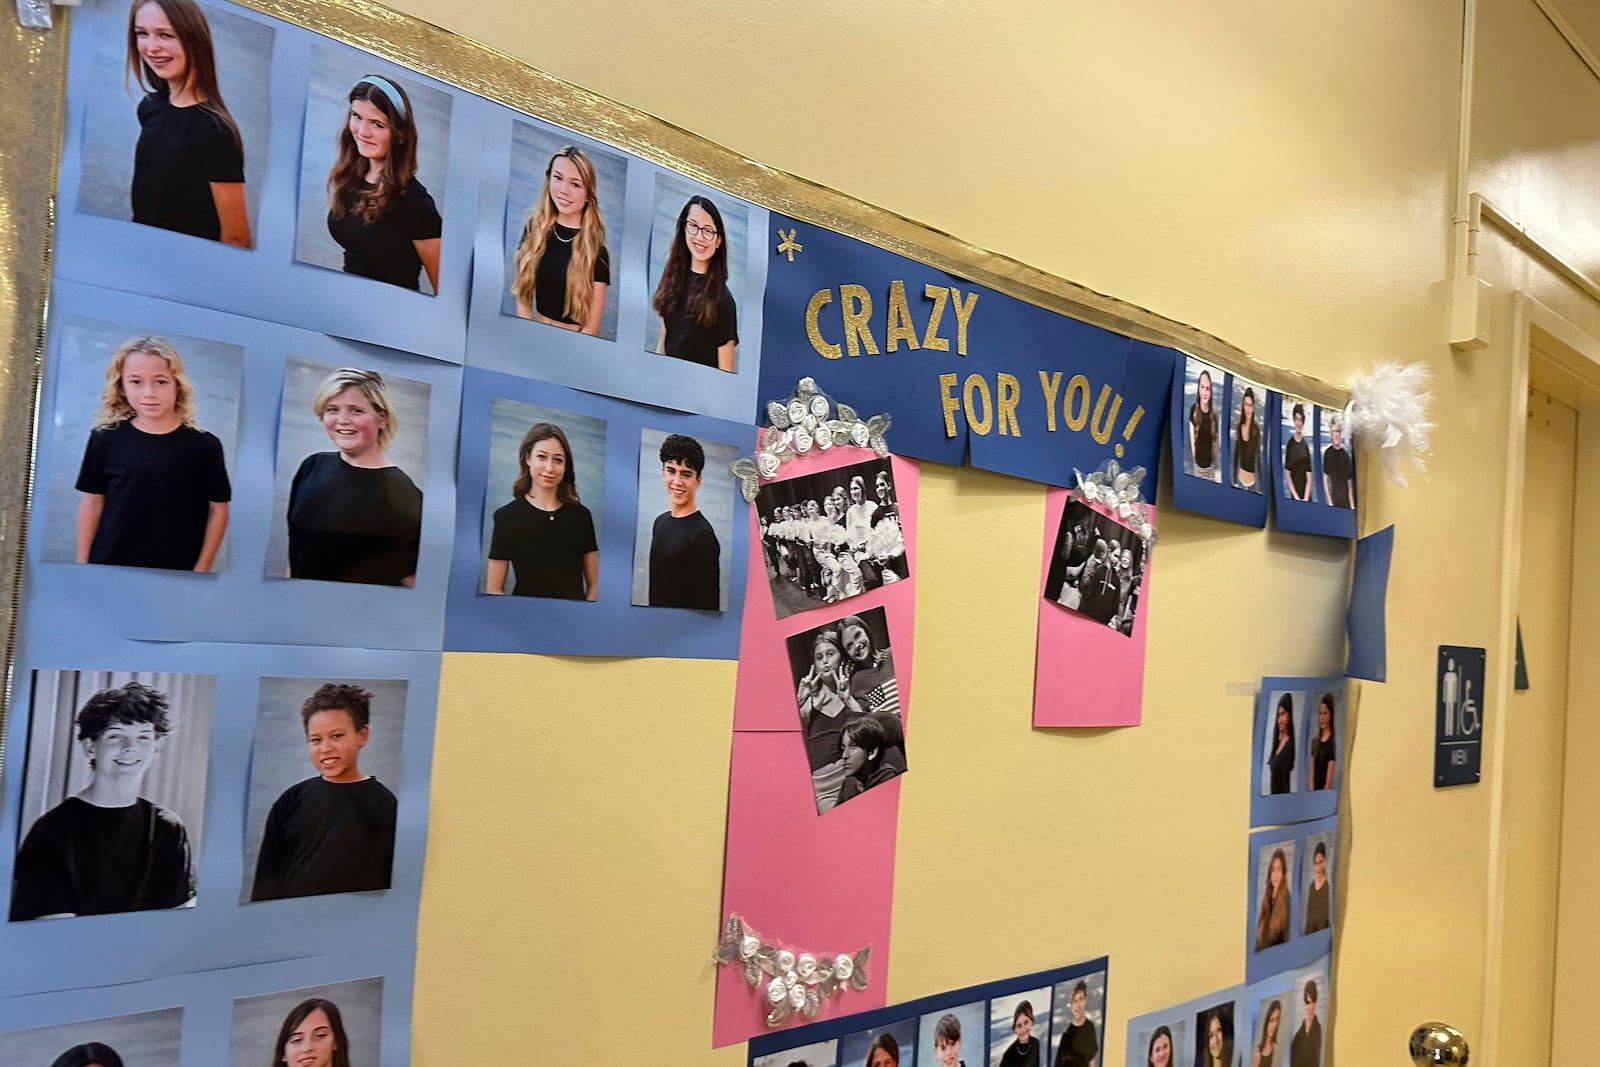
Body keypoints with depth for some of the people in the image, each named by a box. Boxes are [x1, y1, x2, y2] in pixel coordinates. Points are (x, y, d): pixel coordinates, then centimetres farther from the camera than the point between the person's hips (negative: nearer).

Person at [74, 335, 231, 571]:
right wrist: (82, 565, 6)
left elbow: (218, 508, 1)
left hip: (176, 574, -1)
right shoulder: (106, 438, -1)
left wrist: (201, 569, -2)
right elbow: (92, 502, 6)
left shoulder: (204, 445, -6)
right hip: (108, 567, 2)